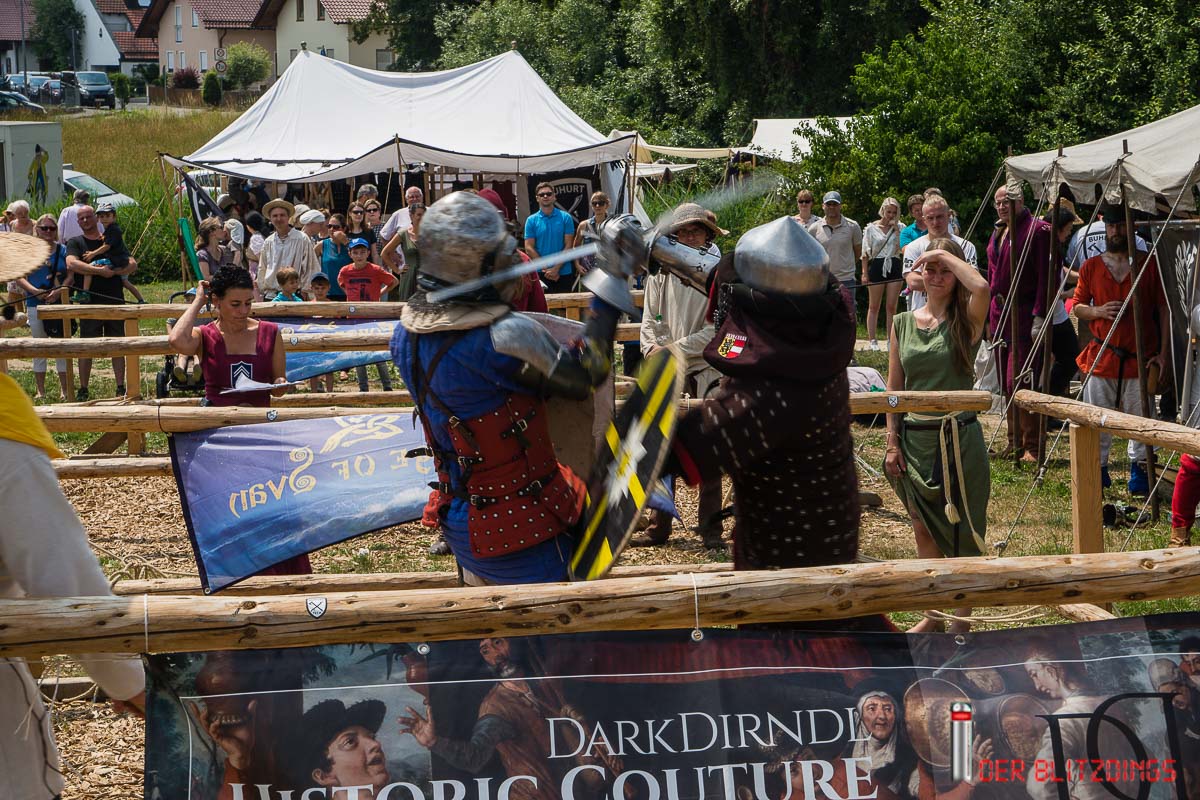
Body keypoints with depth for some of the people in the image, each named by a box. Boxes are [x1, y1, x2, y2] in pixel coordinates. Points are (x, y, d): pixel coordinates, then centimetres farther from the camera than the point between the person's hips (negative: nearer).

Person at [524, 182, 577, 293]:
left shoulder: (566, 218, 2)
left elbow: (568, 245, -2)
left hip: (564, 273, 0)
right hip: (541, 274, 0)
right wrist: (546, 270, -11)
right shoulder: (531, 220, 3)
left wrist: (556, 268, -13)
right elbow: (529, 248, -2)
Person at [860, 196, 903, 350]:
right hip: (877, 267, -1)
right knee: (874, 307, 4)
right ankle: (872, 340, 8)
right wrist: (864, 273, -4)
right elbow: (866, 253, 3)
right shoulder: (871, 228, 3)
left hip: (894, 267, 1)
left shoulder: (899, 228, 6)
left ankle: (891, 339, 9)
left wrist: (897, 230, -10)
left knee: (892, 307, 3)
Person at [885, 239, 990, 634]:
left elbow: (981, 286, -28)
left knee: (963, 530, 2)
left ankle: (962, 620, 12)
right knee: (924, 530, 12)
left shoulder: (966, 321, -4)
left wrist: (946, 254, -14)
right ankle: (933, 613, 25)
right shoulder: (903, 323, 7)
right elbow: (894, 387, 9)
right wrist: (892, 442, 3)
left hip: (958, 437, -4)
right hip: (914, 438, 4)